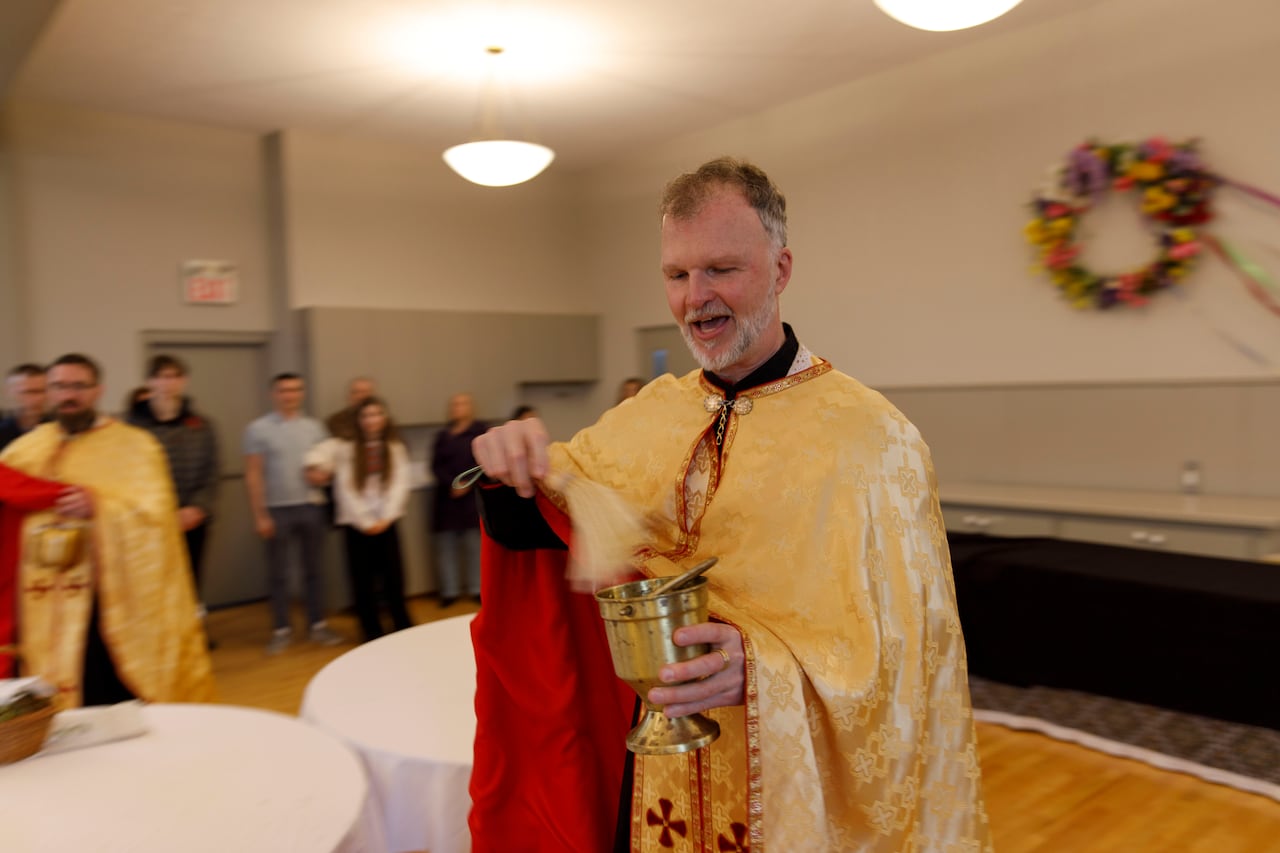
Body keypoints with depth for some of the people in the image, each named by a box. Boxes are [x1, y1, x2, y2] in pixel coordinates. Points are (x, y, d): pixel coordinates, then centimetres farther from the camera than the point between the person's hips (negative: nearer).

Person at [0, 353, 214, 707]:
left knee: (119, 709, 0)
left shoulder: (134, 445, -1)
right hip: (43, 604, 4)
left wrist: (99, 506, -26)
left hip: (113, 603, -4)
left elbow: (153, 512, -12)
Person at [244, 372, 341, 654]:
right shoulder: (258, 429, -2)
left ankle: (318, 625, 18)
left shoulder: (314, 427, 7)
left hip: (311, 507, 3)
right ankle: (281, 629, 16)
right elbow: (253, 475, -4)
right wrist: (260, 514, -9)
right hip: (277, 509, -3)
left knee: (314, 568, 9)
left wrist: (322, 475, -10)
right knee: (278, 573, 6)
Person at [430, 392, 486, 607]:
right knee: (446, 545, 3)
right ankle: (449, 590, 11)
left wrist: (467, 483, -16)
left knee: (474, 544, 0)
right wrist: (452, 484, -13)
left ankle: (476, 588, 11)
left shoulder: (479, 431, 2)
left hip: (472, 495, -3)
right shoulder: (442, 436, 13)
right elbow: (436, 465, 3)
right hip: (447, 496, 3)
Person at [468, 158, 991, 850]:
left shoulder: (873, 439, -16)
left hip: (795, 795, -4)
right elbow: (535, 526, 2)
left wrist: (763, 667, -31)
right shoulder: (650, 415, -1)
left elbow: (899, 655, -16)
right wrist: (515, 469, -19)